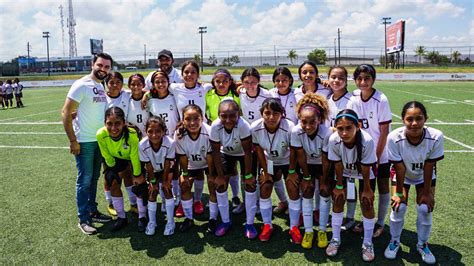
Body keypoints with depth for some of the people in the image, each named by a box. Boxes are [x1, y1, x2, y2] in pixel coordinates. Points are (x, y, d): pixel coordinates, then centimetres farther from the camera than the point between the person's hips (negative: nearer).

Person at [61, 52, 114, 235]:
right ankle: (83, 219, 12)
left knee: (94, 178, 16)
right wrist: (73, 140, -17)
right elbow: (66, 113, -15)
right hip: (84, 141, -7)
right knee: (84, 180, 1)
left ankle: (92, 211, 30)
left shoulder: (101, 86, 9)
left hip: (100, 140, 7)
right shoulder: (82, 85, -13)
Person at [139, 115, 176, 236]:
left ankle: (170, 222, 8)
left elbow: (167, 164, -23)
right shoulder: (142, 145, -33)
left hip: (166, 170, -1)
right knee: (152, 192, -1)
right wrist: (153, 182, -10)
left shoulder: (170, 143, -37)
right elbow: (148, 166, -20)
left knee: (167, 190, -7)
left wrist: (165, 181, -13)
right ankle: (151, 222, 18)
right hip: (153, 171, 1)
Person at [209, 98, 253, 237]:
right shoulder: (215, 126, -31)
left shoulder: (243, 126, -39)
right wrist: (220, 175, -14)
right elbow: (216, 152, -19)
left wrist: (248, 175, -21)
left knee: (250, 184, -9)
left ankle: (249, 223, 7)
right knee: (220, 185, -2)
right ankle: (225, 221, 16)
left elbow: (247, 152, -28)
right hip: (226, 153, 2)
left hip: (243, 154, -2)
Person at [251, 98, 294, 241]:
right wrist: (265, 172, -5)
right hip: (269, 161, 2)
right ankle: (267, 225, 15)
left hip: (288, 161, -2)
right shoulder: (255, 128, -28)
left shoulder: (289, 128, -36)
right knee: (264, 189, -3)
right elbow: (259, 150, -11)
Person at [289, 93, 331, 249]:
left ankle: (322, 230, 11)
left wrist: (324, 182, -13)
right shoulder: (296, 131, -31)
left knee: (325, 193, -6)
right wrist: (306, 178, -10)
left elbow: (325, 160, -22)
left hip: (323, 166, -1)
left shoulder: (326, 133, -34)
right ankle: (308, 231, 9)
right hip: (307, 165, 1)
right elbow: (301, 157, -19)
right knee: (307, 193, -5)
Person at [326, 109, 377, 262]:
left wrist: (366, 189, -12)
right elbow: (338, 166, -18)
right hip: (344, 172, 2)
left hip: (365, 174, -2)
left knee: (367, 204, -3)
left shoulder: (367, 141, -40)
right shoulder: (333, 140, -34)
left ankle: (367, 243, 17)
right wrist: (339, 185, -7)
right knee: (338, 201, 1)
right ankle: (335, 239, 19)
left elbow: (365, 169, -25)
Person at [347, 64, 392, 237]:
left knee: (383, 187, 8)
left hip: (381, 153, -4)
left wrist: (377, 157, -15)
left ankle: (380, 223, 24)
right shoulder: (354, 100, -5)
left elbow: (384, 132, -16)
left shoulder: (381, 100, -18)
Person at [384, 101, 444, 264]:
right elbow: (400, 168, -24)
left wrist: (427, 192, -12)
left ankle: (422, 244, 20)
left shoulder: (436, 137, -33)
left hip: (424, 176, 1)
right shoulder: (394, 138, -35)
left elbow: (429, 167, -21)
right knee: (399, 207, -11)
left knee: (425, 208, -8)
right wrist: (398, 193, -15)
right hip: (402, 176, -1)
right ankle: (394, 241, 16)